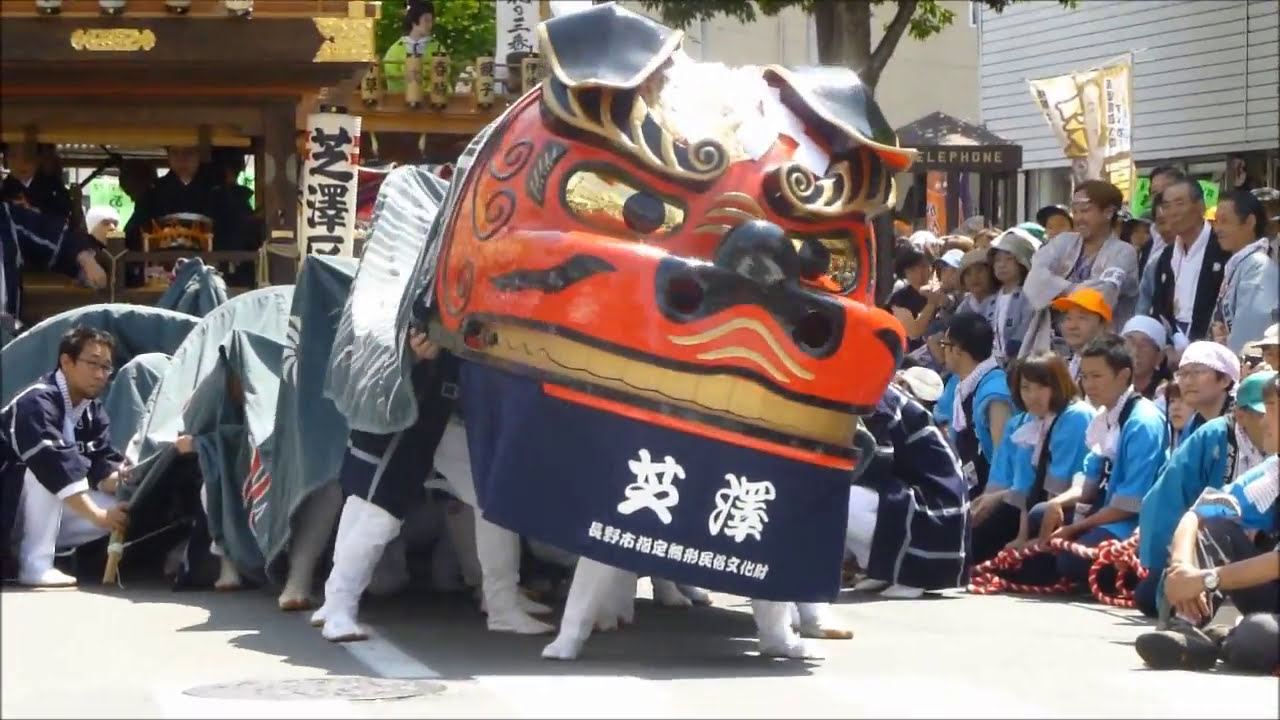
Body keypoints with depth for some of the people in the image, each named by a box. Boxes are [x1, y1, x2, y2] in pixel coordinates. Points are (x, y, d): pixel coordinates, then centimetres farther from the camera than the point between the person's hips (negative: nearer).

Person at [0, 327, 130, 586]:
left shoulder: (93, 412, 4)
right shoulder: (37, 403, -23)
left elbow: (102, 463, -3)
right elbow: (54, 465, -33)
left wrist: (120, 479, -27)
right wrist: (97, 514, -36)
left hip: (43, 511, 8)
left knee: (122, 511, -5)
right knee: (44, 467, -33)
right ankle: (35, 564, -28)